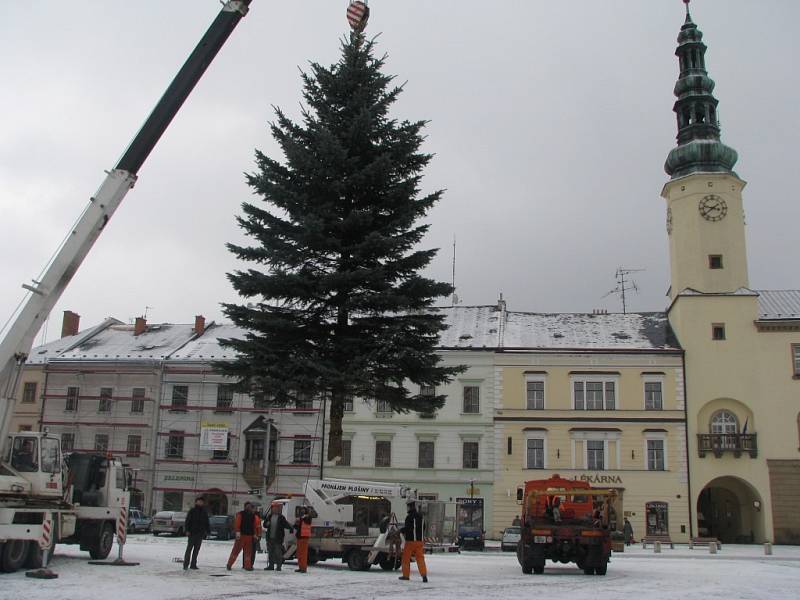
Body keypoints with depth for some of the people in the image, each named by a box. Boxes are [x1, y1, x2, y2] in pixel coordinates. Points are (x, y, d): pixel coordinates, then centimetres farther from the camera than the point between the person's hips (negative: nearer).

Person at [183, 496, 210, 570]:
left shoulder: (204, 512, 12)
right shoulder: (192, 511, 0)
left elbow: (207, 523, 16)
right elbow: (187, 521, -4)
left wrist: (208, 531, 8)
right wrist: (187, 530, -13)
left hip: (200, 534, 4)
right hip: (192, 533, -4)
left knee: (196, 550, 6)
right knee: (189, 549, -4)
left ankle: (193, 565, 11)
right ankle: (185, 565, -2)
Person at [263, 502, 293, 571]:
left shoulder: (281, 517, -4)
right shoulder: (269, 516, 9)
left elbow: (286, 524, -11)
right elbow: (264, 525, 12)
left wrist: (291, 528, -29)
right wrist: (267, 524, -12)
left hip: (278, 538, -5)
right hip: (270, 538, 5)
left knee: (278, 552, -4)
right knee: (270, 552, 10)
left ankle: (279, 566, 3)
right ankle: (271, 565, 19)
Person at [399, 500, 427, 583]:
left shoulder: (409, 517, -13)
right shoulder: (420, 516, 9)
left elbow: (407, 528, -17)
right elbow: (423, 528, 18)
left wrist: (402, 530, 1)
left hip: (410, 540, -6)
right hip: (420, 540, 6)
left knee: (406, 558, 9)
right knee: (420, 558, 3)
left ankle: (406, 575, 15)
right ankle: (424, 575, -9)